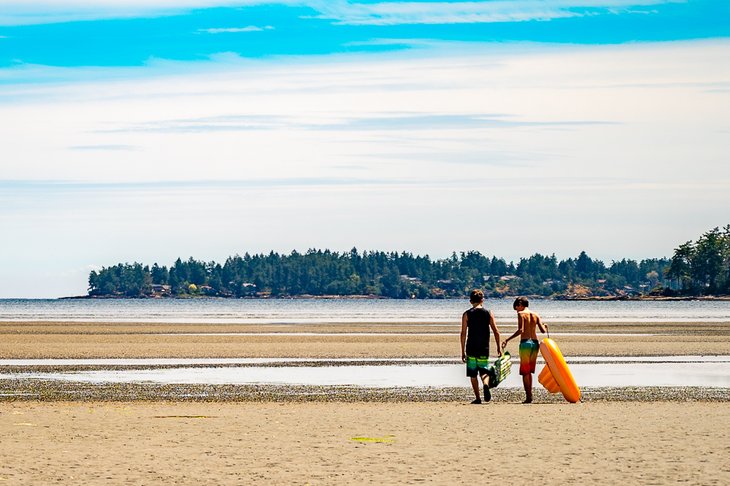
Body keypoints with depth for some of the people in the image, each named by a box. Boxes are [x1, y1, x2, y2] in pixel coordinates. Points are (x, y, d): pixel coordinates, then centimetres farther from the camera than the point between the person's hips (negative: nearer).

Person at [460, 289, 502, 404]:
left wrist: (463, 351, 0)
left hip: (471, 348, -1)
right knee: (484, 371, 8)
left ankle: (478, 398, 5)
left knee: (473, 375, 10)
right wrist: (499, 347, 11)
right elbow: (496, 332, 1)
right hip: (484, 349, 1)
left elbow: (463, 334, -3)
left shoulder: (467, 314, -1)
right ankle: (486, 385, -24)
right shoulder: (488, 314, 3)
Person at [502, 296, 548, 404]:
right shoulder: (535, 315, 10)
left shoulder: (521, 314, -5)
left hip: (525, 343, -6)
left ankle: (528, 397, -5)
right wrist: (545, 326, 28)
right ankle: (529, 394, 16)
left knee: (525, 372, 0)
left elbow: (521, 330, -17)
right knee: (529, 371, 17)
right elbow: (543, 331, 4)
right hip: (535, 343, 6)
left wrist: (507, 340, -18)